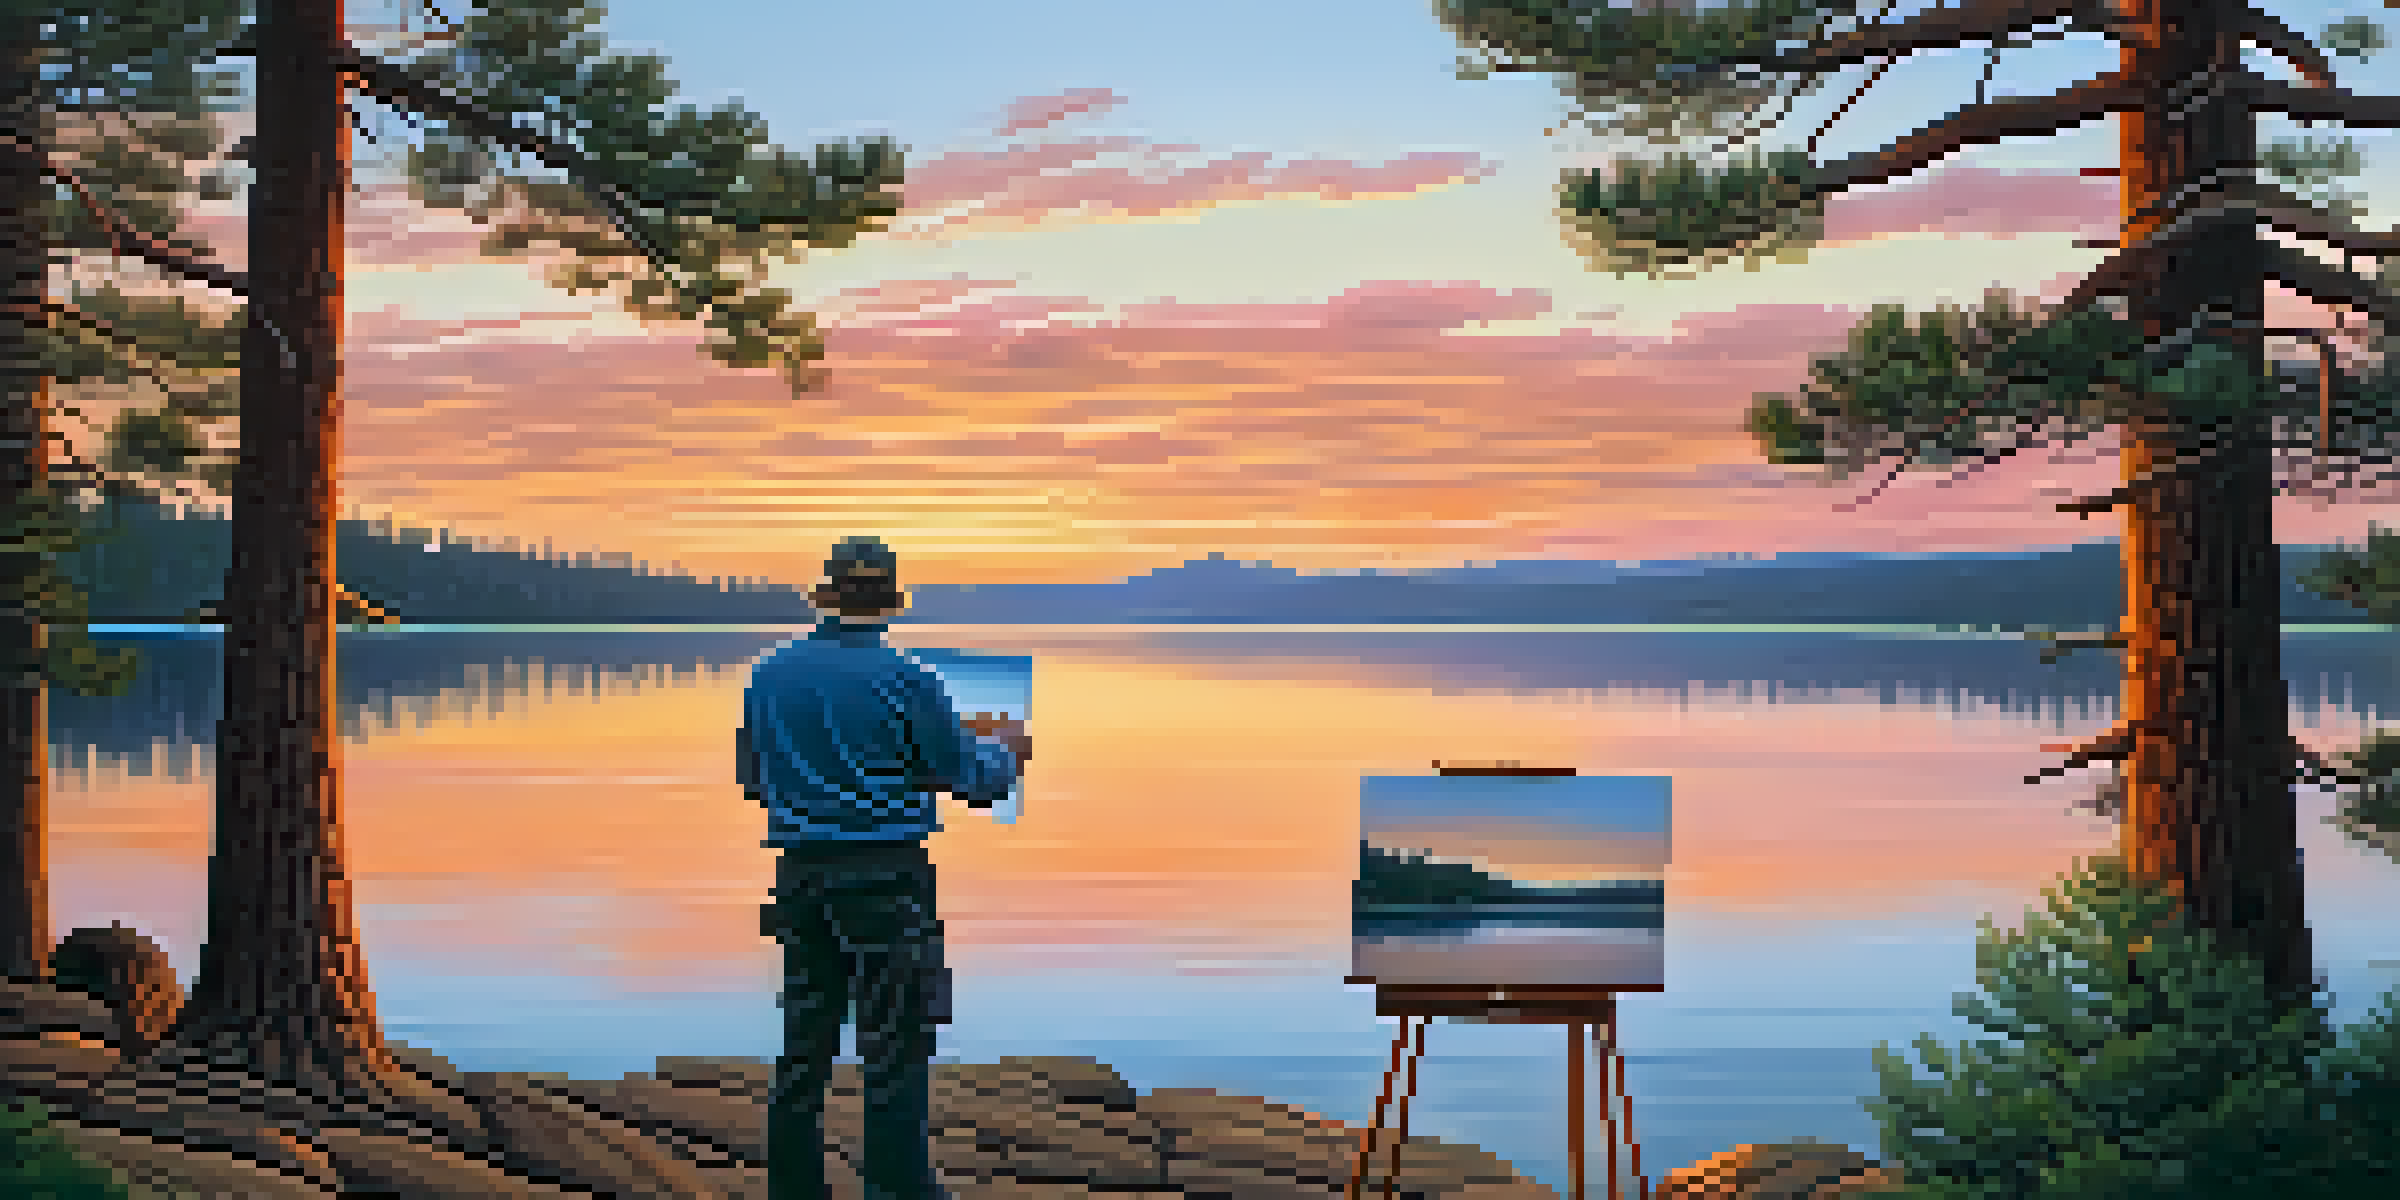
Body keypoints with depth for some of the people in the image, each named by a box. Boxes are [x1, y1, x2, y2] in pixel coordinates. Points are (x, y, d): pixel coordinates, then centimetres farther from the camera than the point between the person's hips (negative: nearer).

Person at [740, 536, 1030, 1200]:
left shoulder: (770, 674, 6)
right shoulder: (902, 679, -11)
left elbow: (755, 777, 18)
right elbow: (973, 779, -6)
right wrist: (1005, 749, 16)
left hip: (801, 875, 5)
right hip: (884, 878, -5)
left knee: (805, 1045, 11)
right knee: (896, 1050, 0)